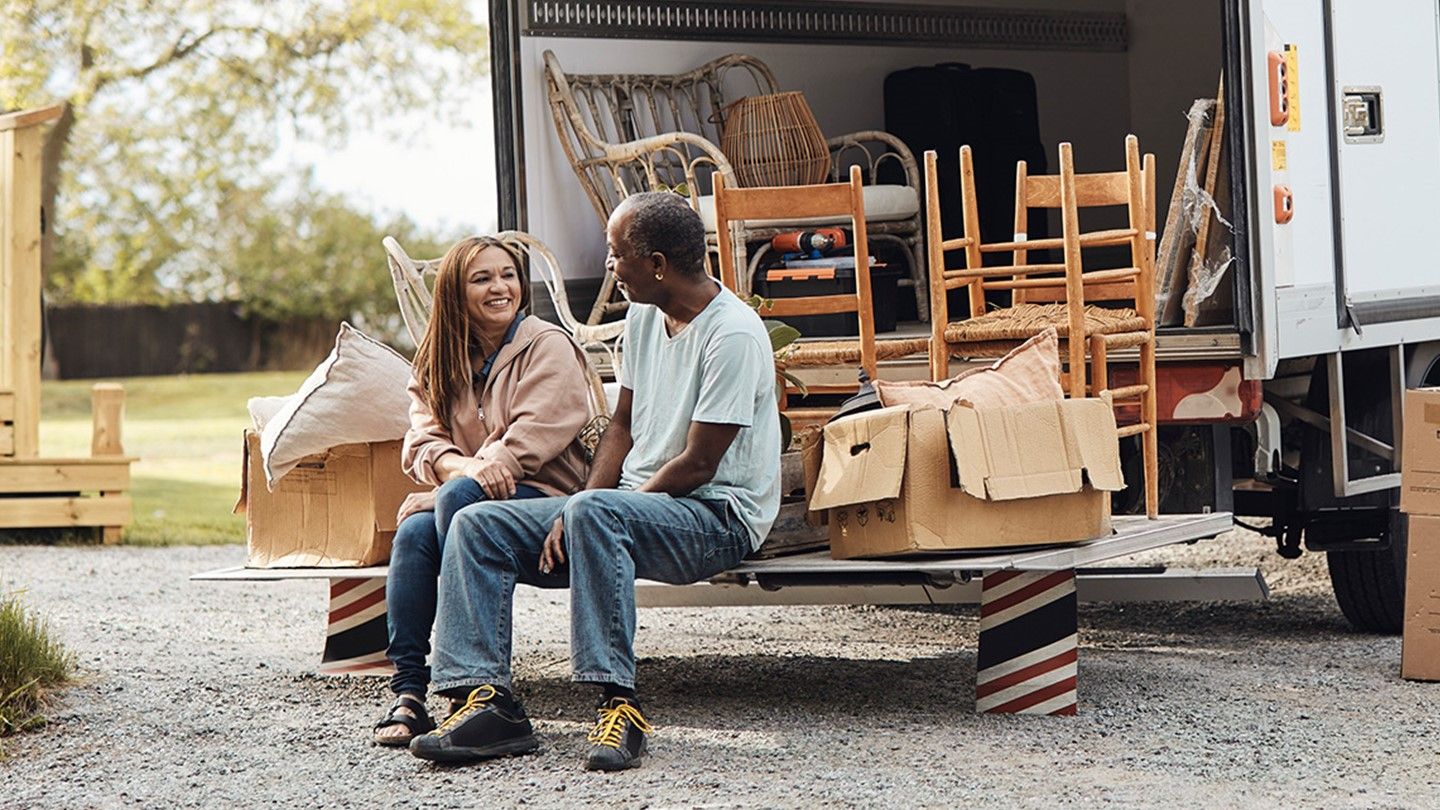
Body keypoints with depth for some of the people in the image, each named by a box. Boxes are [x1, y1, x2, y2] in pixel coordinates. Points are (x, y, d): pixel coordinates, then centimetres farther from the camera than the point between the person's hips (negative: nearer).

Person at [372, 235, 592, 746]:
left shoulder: (548, 346, 1)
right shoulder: (438, 363, 16)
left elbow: (537, 431, -12)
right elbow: (422, 441, 3)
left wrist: (477, 474, -24)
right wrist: (464, 467, -20)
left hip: (541, 494, -4)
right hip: (462, 495, 4)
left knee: (459, 497, -35)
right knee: (414, 532, -29)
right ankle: (407, 692, -32)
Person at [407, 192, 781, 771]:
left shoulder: (732, 334, -17)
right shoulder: (644, 315, 10)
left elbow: (696, 466, -18)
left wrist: (587, 511, -13)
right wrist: (577, 512, -3)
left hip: (718, 514, -9)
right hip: (638, 503, 9)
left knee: (595, 514, -39)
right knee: (478, 526, -7)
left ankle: (617, 701, -37)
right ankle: (485, 698, -19)